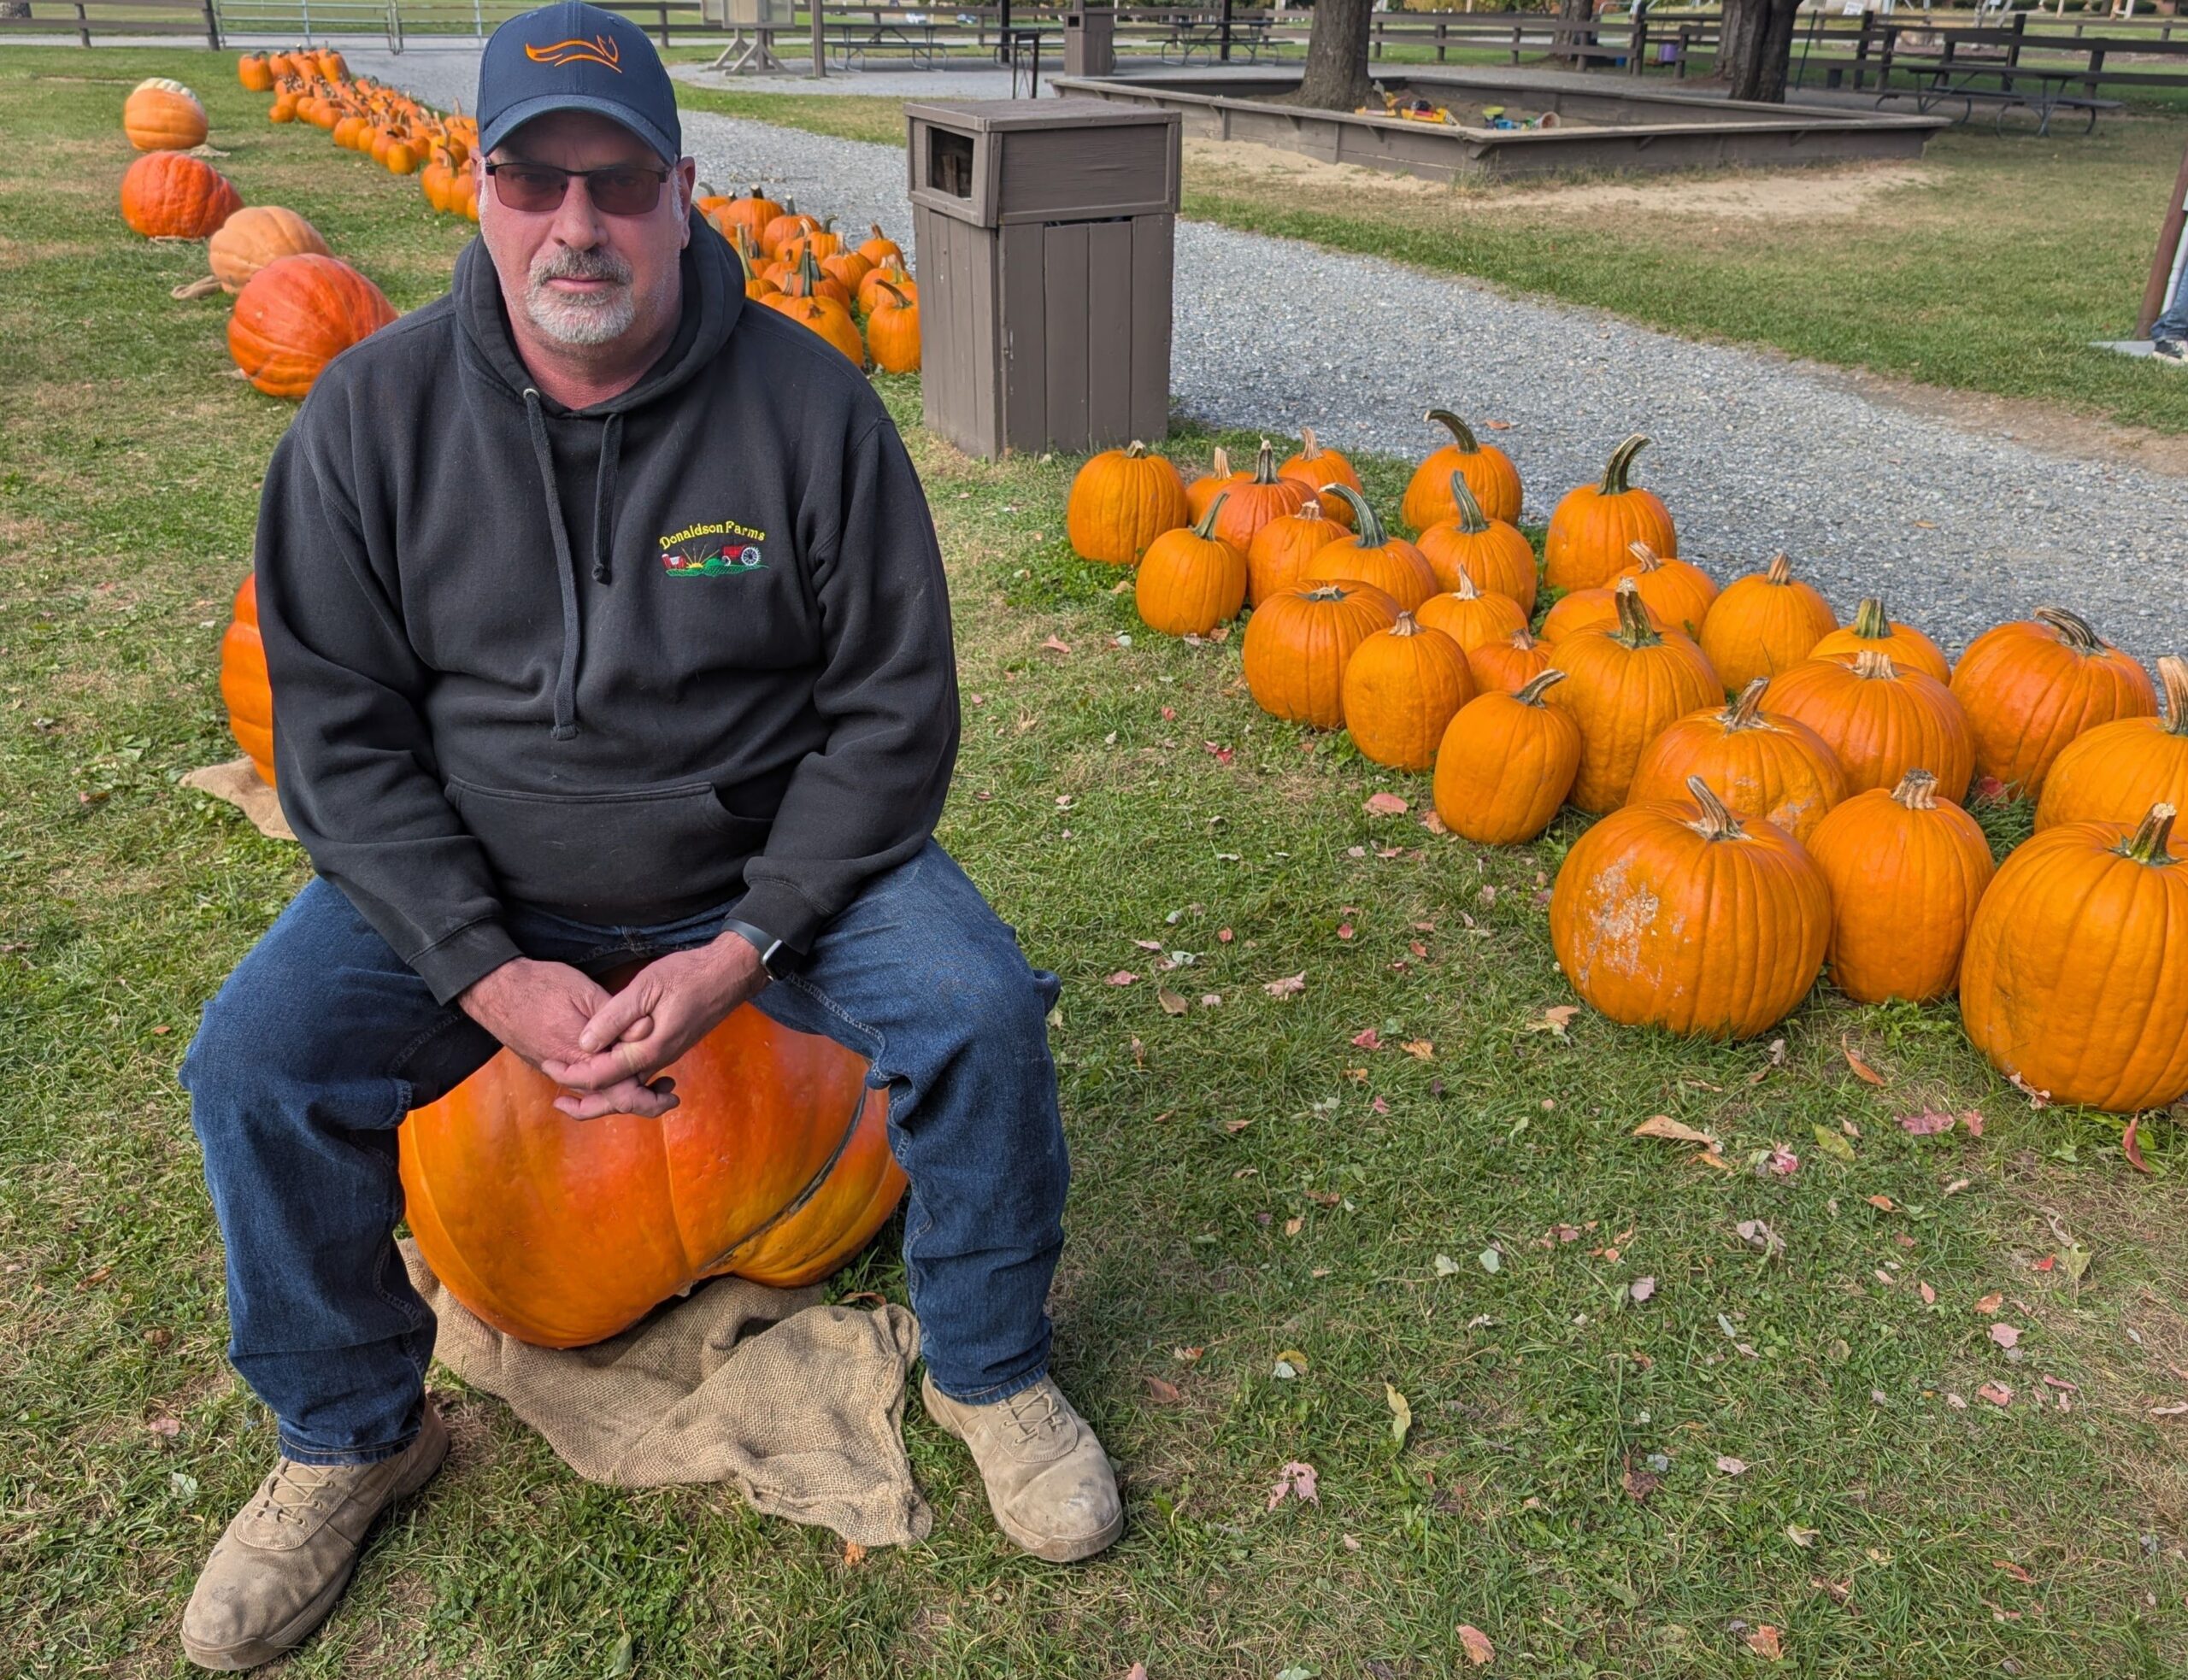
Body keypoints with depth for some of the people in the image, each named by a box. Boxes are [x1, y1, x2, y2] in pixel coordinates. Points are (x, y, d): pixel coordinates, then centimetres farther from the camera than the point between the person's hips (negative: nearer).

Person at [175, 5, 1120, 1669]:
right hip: (470, 889, 2)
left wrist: (743, 947, -19)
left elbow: (892, 712, -10)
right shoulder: (374, 413, -8)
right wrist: (492, 974, -18)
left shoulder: (809, 403, -12)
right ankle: (355, 1434, 12)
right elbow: (340, 730, -6)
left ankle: (993, 1371, 6)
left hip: (768, 868, -1)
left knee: (978, 1009, -23)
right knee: (255, 1062, -17)